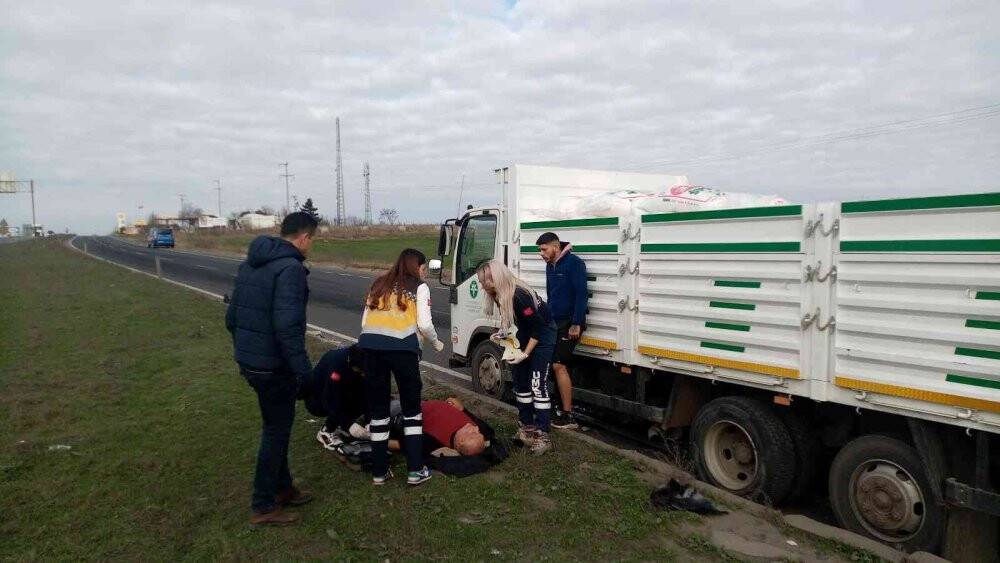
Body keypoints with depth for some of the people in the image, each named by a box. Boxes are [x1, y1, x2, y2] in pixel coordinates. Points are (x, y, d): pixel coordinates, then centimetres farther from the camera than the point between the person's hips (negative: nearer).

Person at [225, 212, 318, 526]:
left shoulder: (250, 263, 10)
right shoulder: (291, 268, -19)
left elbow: (232, 317, 15)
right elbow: (288, 326, -28)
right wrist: (305, 372, -24)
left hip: (249, 361, 9)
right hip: (274, 366, -9)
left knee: (276, 425, 21)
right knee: (276, 431, 6)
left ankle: (282, 488, 35)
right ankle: (263, 507, 17)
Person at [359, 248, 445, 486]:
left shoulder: (379, 284, 26)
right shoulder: (419, 287, 13)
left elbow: (365, 322, 18)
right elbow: (424, 324, 2)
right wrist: (436, 344, 19)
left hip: (370, 344, 4)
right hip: (402, 346, -4)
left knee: (377, 407, 14)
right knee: (411, 406, 11)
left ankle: (379, 471, 20)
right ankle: (415, 469, 12)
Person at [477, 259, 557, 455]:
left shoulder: (519, 296, -33)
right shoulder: (499, 295, -9)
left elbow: (539, 326, -26)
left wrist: (525, 353, -22)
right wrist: (502, 333, -6)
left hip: (543, 335, -9)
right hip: (526, 334, 9)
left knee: (538, 385, -12)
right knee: (520, 381, 10)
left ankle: (542, 436, -8)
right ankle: (527, 427, 21)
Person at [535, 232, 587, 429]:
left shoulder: (574, 263, -12)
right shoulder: (550, 266, 14)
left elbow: (581, 294, -17)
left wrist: (576, 324, -21)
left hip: (570, 323, -8)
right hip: (555, 322, 8)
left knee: (558, 365, -12)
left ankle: (568, 416, -6)